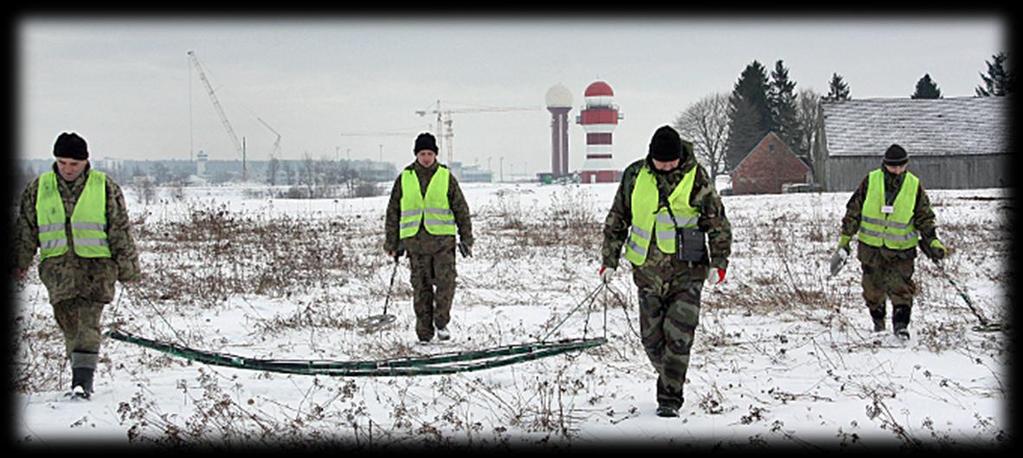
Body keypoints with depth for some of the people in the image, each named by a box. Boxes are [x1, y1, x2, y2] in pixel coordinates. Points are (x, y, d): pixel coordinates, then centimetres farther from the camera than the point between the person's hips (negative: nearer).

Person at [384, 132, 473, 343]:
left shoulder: (446, 177, 6)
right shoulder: (404, 178, 7)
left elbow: (461, 209, 10)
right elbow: (393, 212, 13)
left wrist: (466, 238, 6)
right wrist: (392, 243, 10)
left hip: (443, 238, -1)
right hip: (415, 240, 1)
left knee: (446, 282, -11)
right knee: (420, 287, 2)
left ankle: (441, 322, 5)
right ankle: (424, 331, 9)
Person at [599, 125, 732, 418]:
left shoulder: (696, 177, -3)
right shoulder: (635, 175, 3)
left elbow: (717, 221, 4)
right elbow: (617, 219, 13)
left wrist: (719, 261, -3)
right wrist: (609, 259, 10)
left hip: (687, 270, -3)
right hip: (648, 269, 3)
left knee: (679, 336, -10)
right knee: (652, 336, 7)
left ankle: (670, 398, -4)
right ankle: (669, 379, 31)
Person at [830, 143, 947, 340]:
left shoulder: (914, 186, -4)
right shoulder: (870, 181, -7)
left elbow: (924, 217, 5)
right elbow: (853, 211, 1)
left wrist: (932, 241, -6)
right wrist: (844, 239, 0)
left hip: (901, 249, -1)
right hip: (871, 246, 1)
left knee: (901, 287, -12)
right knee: (873, 287, 10)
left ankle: (901, 324, -3)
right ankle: (878, 322, 29)